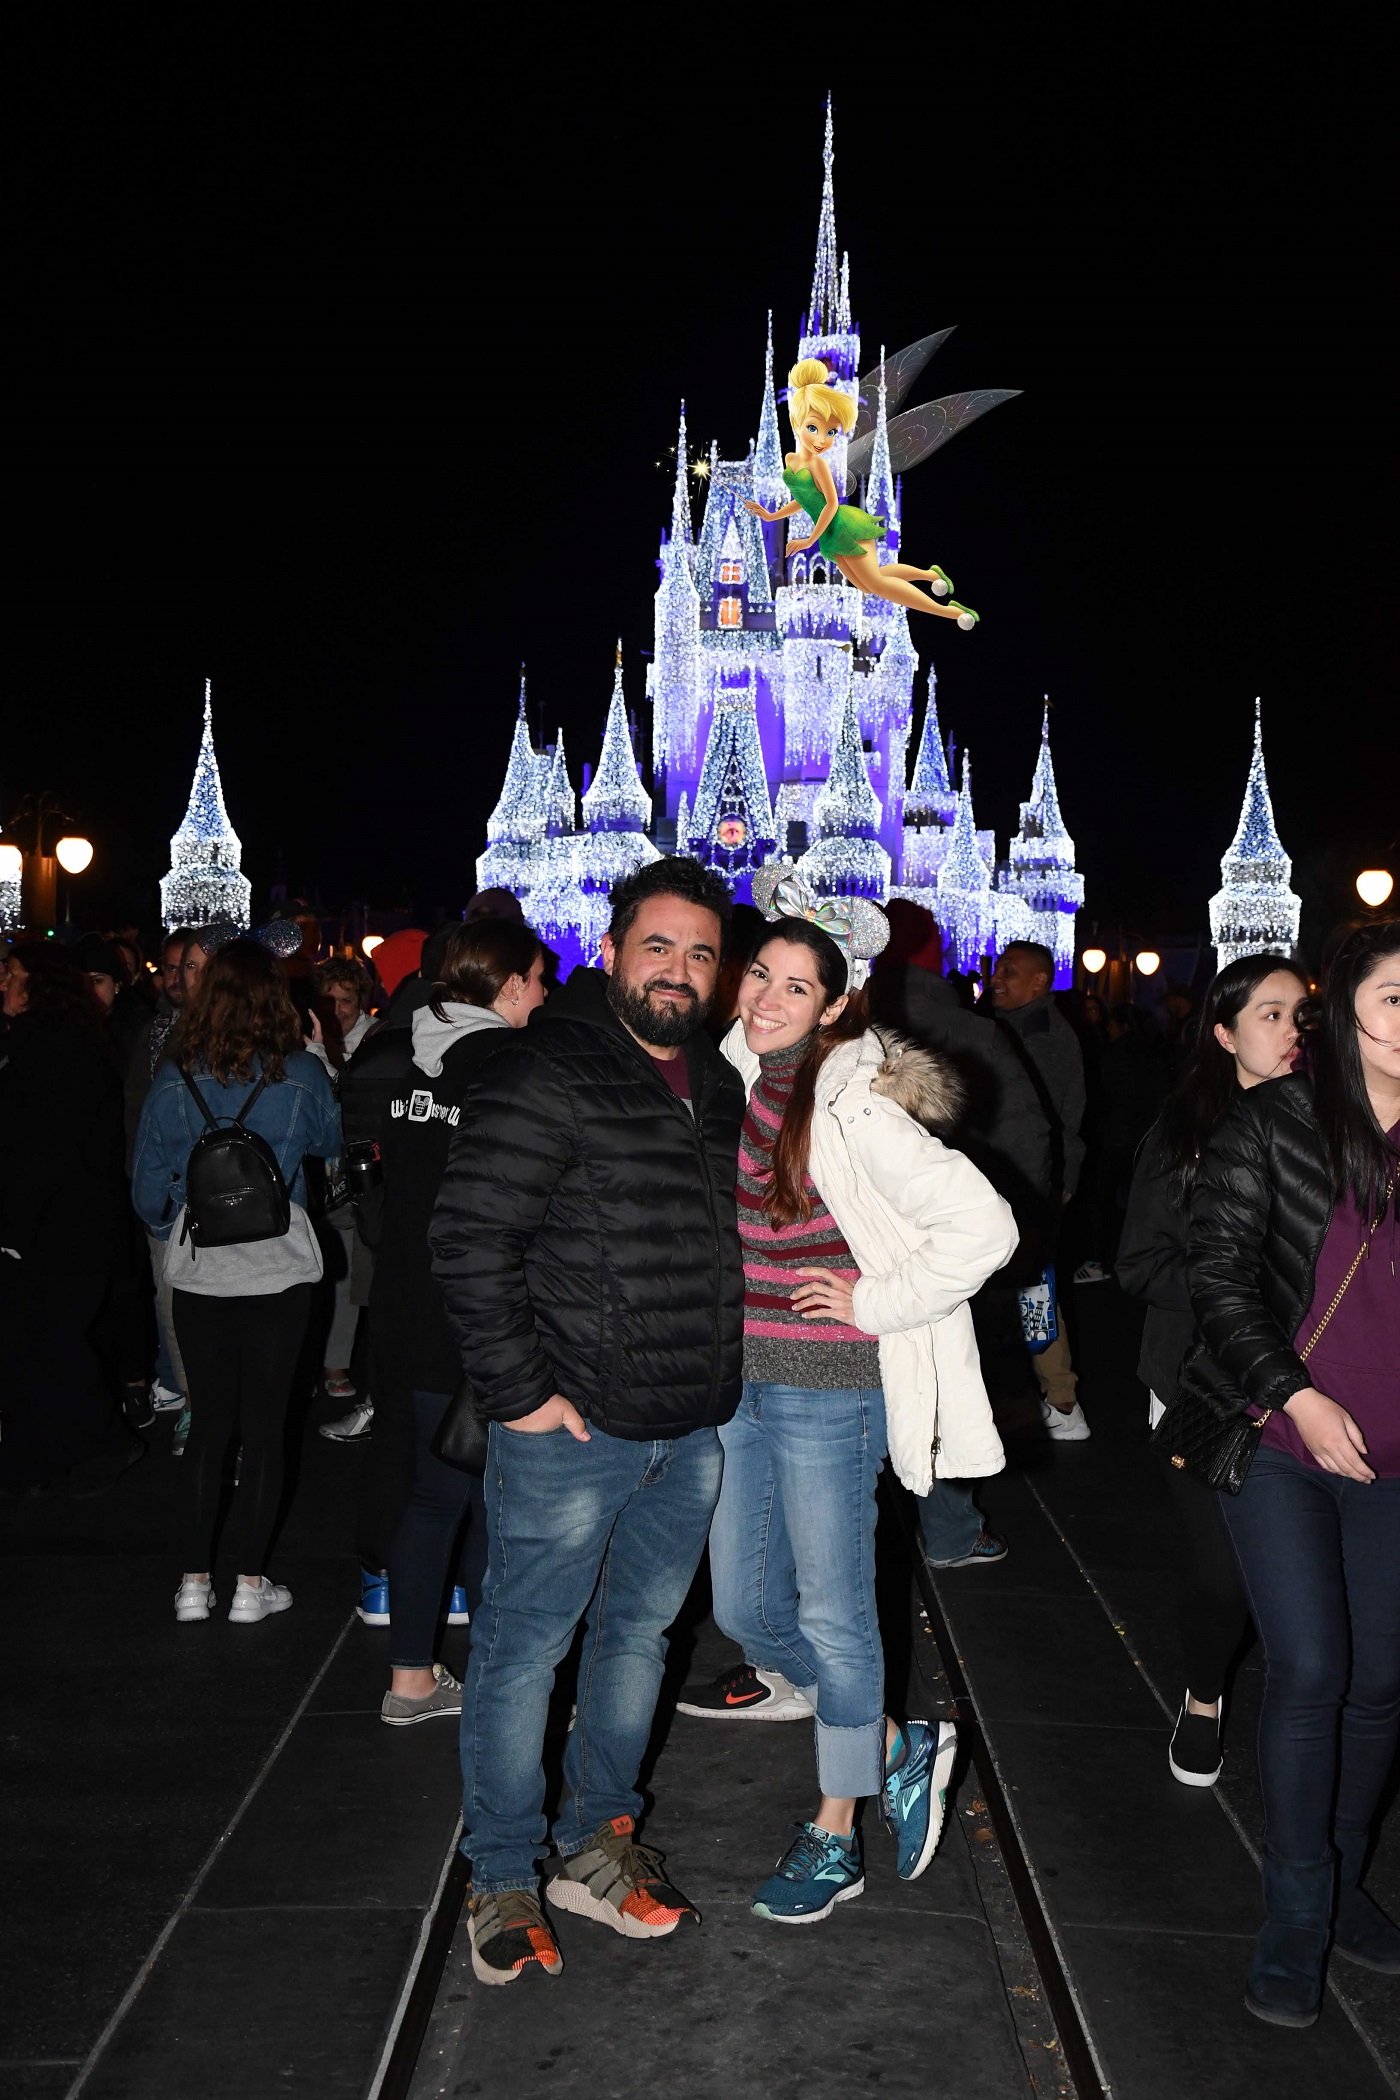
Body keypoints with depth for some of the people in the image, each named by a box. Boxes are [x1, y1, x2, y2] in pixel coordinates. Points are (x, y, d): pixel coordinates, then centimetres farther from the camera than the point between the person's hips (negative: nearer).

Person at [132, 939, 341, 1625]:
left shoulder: (174, 1080, -5)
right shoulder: (302, 1073, -9)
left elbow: (148, 1186, 1)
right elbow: (331, 1143, 12)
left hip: (198, 1270, 2)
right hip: (280, 1267, -1)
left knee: (207, 1421, 12)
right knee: (265, 1424, 7)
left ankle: (194, 1582, 15)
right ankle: (250, 1585, 12)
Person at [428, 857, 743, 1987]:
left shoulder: (718, 1086, 9)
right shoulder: (545, 1075, -15)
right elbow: (471, 1242, -18)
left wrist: (717, 1375, 15)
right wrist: (518, 1390, -18)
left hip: (691, 1429, 7)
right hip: (572, 1427, -7)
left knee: (640, 1632, 19)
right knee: (524, 1649, 6)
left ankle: (595, 1840, 36)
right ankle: (504, 1878, 24)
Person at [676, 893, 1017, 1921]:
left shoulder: (853, 1108, -18)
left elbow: (983, 1225, -23)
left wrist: (874, 1304, -15)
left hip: (829, 1387, -7)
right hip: (735, 1379, 8)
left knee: (833, 1614, 5)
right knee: (743, 1606, 13)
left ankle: (835, 1835, 24)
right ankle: (899, 1745, 33)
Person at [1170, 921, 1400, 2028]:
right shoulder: (1274, 1122, -7)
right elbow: (1218, 1270, -7)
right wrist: (1295, 1397, -13)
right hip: (1278, 1438, -3)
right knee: (1310, 1672, -4)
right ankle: (1299, 1914, 14)